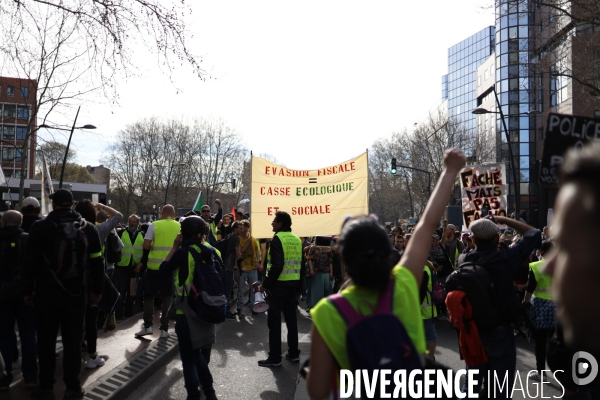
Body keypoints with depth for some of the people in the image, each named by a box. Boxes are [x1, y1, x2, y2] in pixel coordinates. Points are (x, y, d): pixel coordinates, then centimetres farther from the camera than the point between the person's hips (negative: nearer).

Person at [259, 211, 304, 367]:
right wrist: (299, 288, 18)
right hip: (293, 284, 7)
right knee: (291, 319, 14)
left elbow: (276, 266, -21)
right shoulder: (297, 239, 10)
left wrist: (266, 283, -11)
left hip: (279, 284, -7)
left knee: (274, 320, 0)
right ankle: (294, 353, 21)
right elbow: (301, 264, 12)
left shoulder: (277, 239, -12)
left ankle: (275, 357, 3)